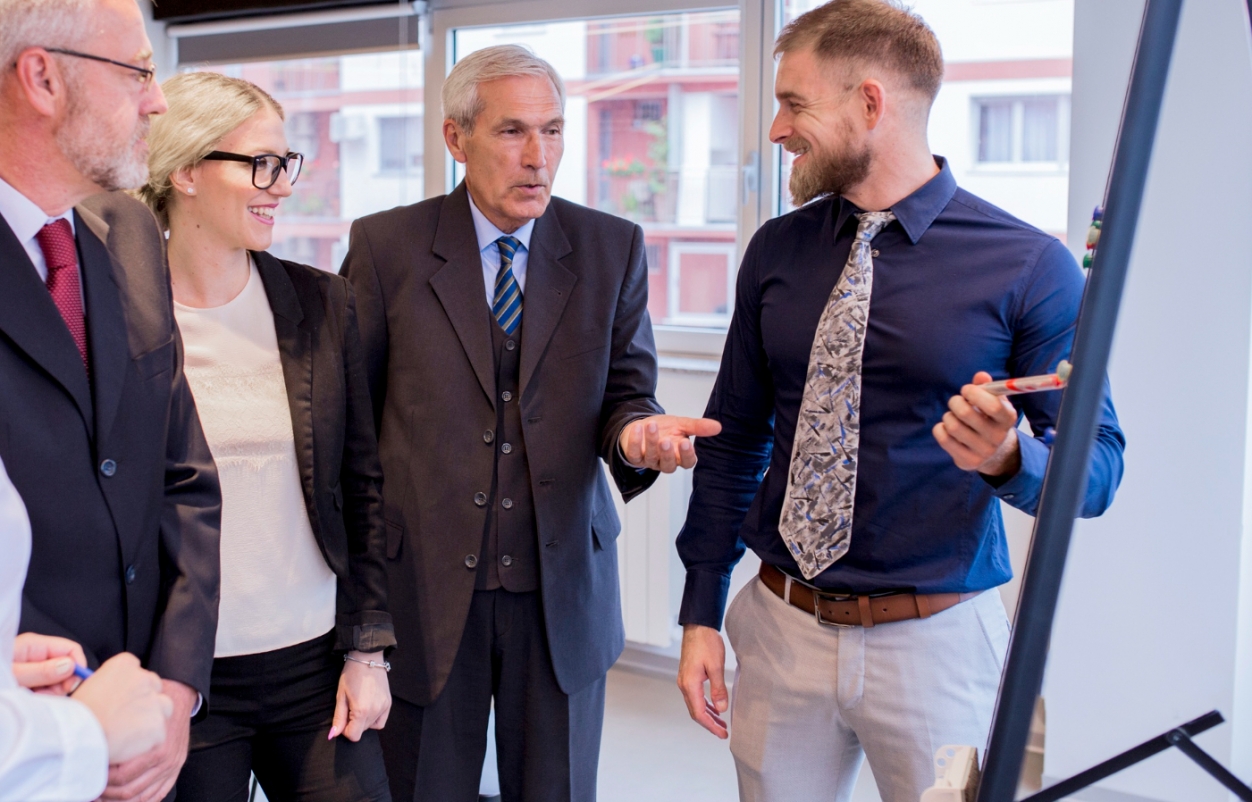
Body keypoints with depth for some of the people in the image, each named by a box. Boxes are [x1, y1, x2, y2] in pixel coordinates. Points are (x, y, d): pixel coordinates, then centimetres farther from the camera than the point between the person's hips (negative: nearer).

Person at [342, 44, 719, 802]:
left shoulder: (613, 249, 2)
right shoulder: (386, 246, -2)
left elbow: (624, 390, 3)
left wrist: (635, 430, -20)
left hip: (563, 588, 2)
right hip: (424, 585, -1)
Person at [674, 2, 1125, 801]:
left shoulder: (1030, 268, -9)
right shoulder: (777, 252, 2)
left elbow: (1097, 465, -6)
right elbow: (733, 438, 7)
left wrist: (1009, 457, -28)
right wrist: (702, 613, 5)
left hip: (934, 643, -3)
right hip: (782, 627, 3)